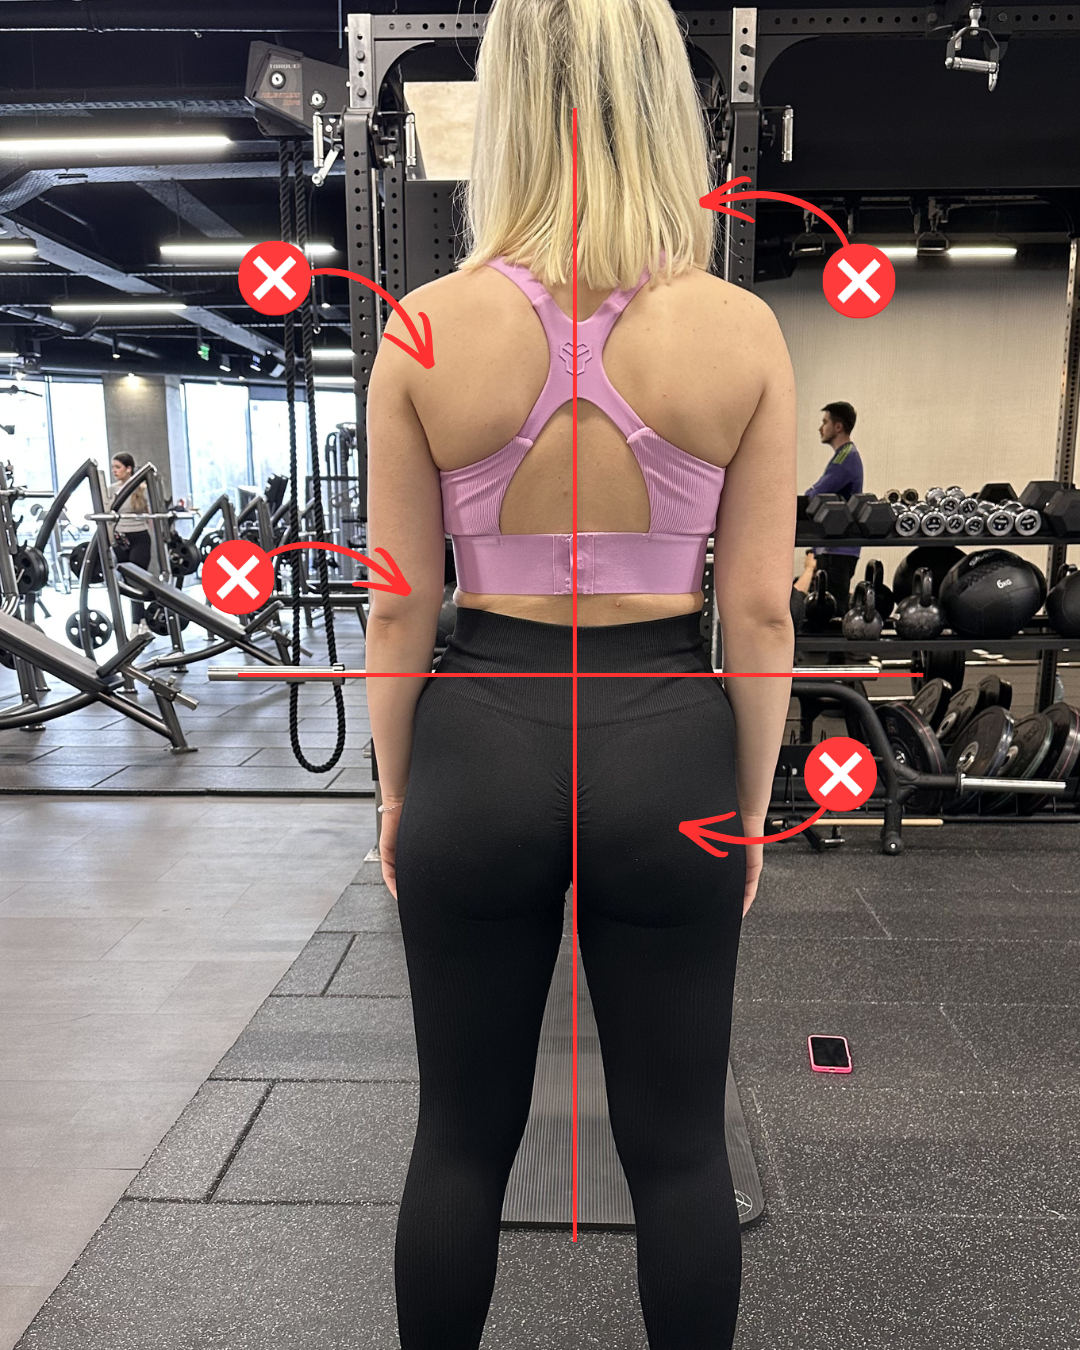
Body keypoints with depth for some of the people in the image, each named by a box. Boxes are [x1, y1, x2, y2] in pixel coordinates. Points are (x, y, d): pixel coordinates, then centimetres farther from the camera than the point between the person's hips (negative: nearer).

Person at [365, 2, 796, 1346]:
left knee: (461, 1138, 20)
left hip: (482, 744, 1)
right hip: (667, 746, 0)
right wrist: (751, 806, 7)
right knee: (677, 1146, 19)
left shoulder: (428, 327, -6)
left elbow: (400, 607, -3)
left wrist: (397, 792, 9)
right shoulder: (742, 330, -5)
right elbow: (761, 608, -4)